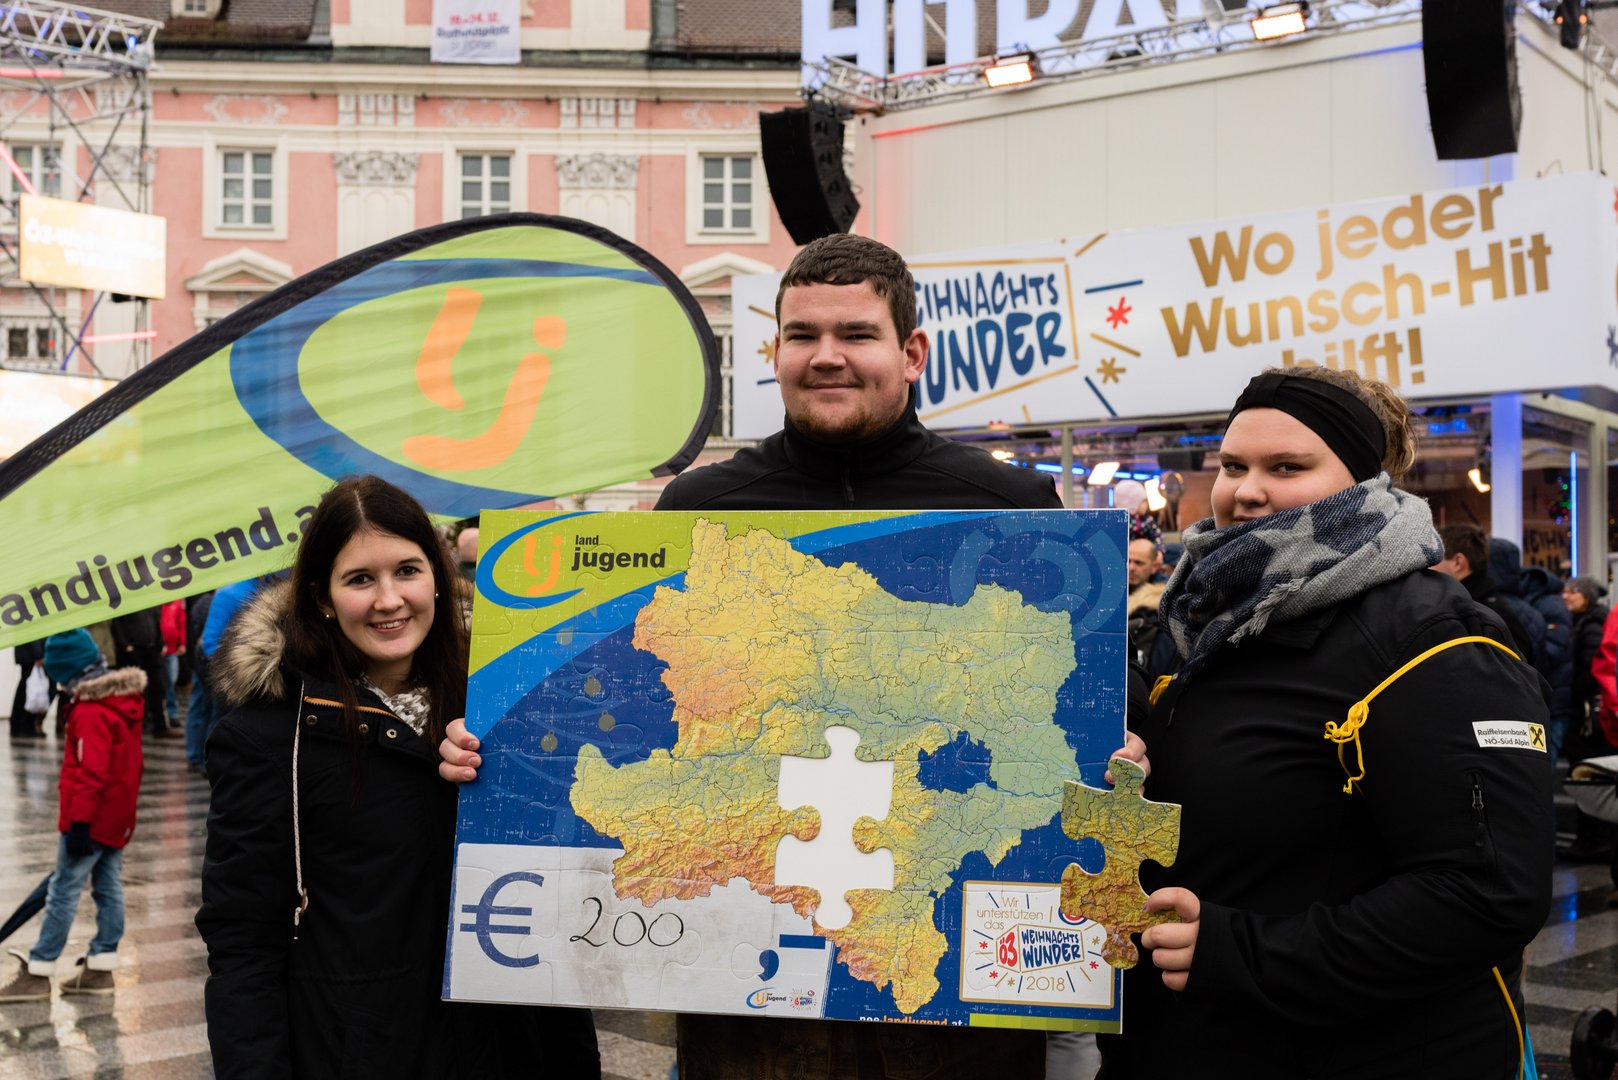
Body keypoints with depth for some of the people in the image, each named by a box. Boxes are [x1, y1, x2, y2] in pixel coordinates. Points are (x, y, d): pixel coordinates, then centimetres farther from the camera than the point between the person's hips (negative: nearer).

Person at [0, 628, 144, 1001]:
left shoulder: (91, 712, -21)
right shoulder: (127, 700, 9)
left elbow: (91, 771, -24)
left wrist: (78, 822, -22)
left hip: (91, 818, -9)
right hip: (117, 817, 9)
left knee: (63, 891, -2)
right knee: (109, 889, 11)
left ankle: (38, 972, 4)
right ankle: (101, 966, 17)